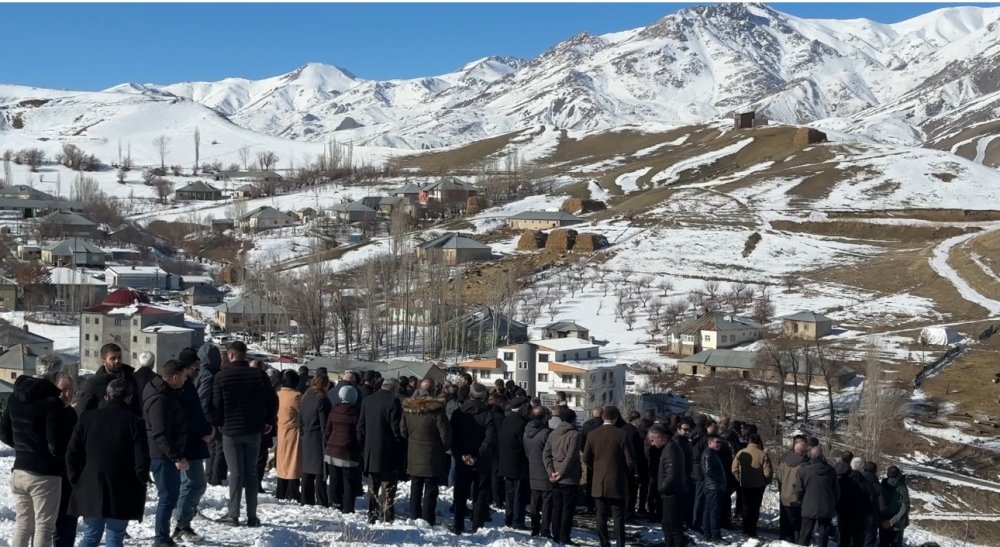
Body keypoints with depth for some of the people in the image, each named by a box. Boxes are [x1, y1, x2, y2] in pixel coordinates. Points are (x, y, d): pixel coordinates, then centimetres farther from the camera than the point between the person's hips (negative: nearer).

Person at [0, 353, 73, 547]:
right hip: (45, 474, -7)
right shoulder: (52, 402, -19)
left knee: (22, 524, 16)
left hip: (19, 471, 7)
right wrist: (67, 460, -1)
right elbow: (56, 444, -20)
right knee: (44, 526, 1)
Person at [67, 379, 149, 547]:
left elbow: (72, 454, 3)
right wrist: (139, 486, 4)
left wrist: (77, 481, 12)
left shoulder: (87, 418, 3)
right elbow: (142, 460, -11)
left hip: (91, 491, 3)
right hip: (122, 495, -3)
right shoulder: (134, 421, -8)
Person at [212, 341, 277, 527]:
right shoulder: (259, 375, 2)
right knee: (251, 472, 8)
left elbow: (216, 404, -6)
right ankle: (252, 516, 9)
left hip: (231, 430, -2)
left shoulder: (221, 376, -7)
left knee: (236, 473, 2)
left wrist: (218, 424, 9)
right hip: (253, 430, 2)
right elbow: (273, 399, 3)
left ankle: (233, 514, 2)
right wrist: (270, 421, 13)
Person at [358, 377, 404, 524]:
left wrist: (363, 445, 16)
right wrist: (400, 446, -5)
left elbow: (361, 426, 10)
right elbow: (396, 428, -14)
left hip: (370, 451, 6)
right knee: (388, 487, 1)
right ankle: (387, 517, -1)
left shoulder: (366, 401, 7)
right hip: (388, 452, -6)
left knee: (373, 487, 15)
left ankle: (372, 516, 18)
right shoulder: (393, 401, -13)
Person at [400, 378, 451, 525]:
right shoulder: (436, 409, -18)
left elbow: (403, 431, 8)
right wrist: (445, 448, 5)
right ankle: (428, 521, 3)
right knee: (430, 491, 3)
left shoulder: (407, 408, -1)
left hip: (413, 457, 5)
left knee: (415, 490, 16)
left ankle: (414, 518, 22)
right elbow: (445, 433, -13)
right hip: (432, 457, -5)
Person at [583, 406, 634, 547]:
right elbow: (630, 460, -10)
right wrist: (627, 472, 10)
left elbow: (586, 458, 3)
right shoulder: (622, 435, -11)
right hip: (617, 483, -2)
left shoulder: (592, 434, -2)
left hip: (599, 483, 2)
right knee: (618, 517, 3)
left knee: (601, 516, 9)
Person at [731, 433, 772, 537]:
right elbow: (768, 472, -15)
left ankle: (746, 529, 20)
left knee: (746, 506, 17)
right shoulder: (763, 455, -15)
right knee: (755, 507, 9)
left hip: (744, 485, 2)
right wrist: (766, 481, 4)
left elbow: (734, 469, -4)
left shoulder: (740, 453, -7)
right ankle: (752, 530, 8)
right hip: (758, 485, -2)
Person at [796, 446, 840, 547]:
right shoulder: (830, 470, -2)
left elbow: (799, 490, -5)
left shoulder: (803, 470, -8)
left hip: (809, 508, -1)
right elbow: (837, 490, 5)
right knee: (824, 535, 10)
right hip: (827, 509, 1)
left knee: (805, 536, 6)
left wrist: (802, 502, 14)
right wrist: (834, 505, 18)